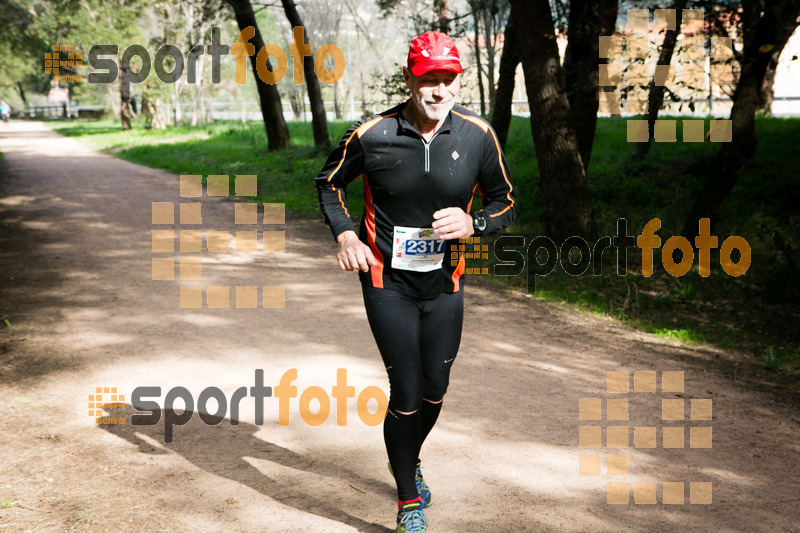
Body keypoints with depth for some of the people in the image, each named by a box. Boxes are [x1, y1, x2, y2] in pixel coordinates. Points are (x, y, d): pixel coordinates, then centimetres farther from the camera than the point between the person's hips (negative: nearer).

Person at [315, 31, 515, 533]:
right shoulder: (371, 135, -13)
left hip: (446, 285, 3)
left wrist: (472, 222, -18)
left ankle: (409, 459, 47)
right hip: (388, 284, -3)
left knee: (435, 390, 14)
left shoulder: (479, 136, -7)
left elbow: (507, 203, 4)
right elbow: (330, 182, 5)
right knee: (406, 394, -3)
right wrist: (345, 233, -11)